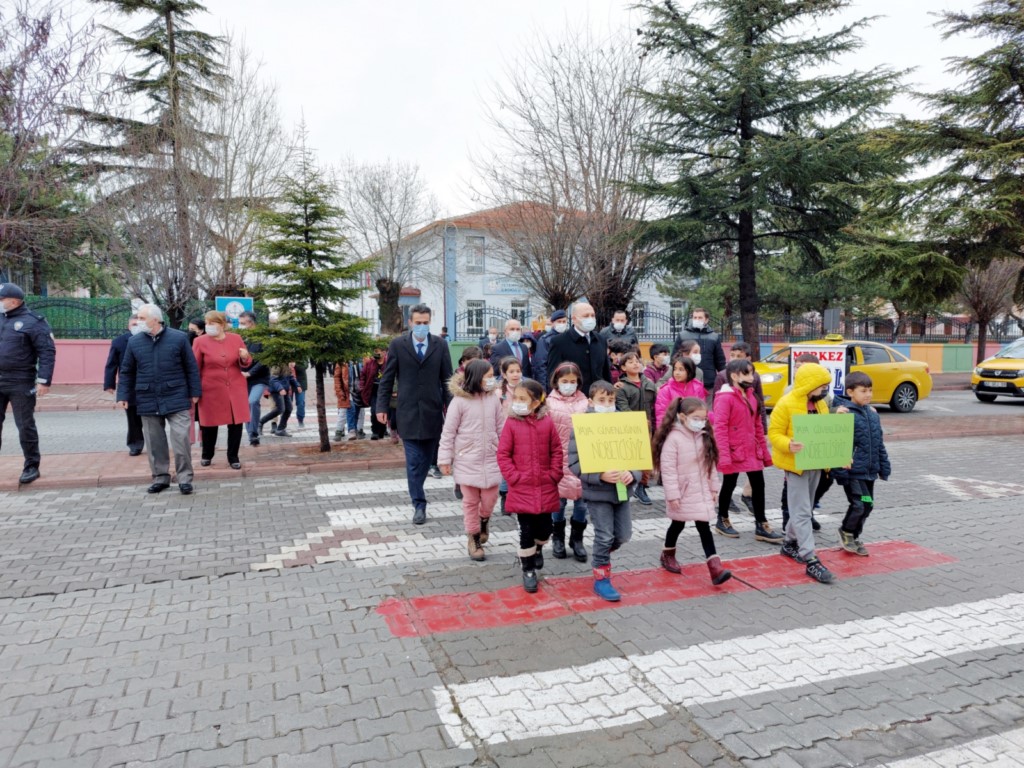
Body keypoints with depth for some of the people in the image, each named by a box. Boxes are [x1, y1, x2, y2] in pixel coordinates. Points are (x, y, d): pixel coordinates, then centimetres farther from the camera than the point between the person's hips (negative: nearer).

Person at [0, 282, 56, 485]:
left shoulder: (33, 322, -8)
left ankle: (31, 467, 15)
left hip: (21, 384, -5)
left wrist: (43, 380, -18)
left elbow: (47, 352, -12)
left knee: (25, 426, 3)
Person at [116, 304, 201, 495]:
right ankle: (160, 478, 21)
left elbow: (191, 368, 1)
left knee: (181, 439, -5)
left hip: (176, 399, -3)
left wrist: (195, 392, 0)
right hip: (148, 401, 3)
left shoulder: (179, 338, -3)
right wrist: (123, 395, 5)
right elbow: (127, 371, 12)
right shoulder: (134, 342, 5)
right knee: (155, 442, 9)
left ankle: (184, 478, 6)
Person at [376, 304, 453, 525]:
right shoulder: (397, 345, 0)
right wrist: (382, 407, -2)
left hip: (433, 411, 2)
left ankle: (416, 492, 32)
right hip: (408, 412, -2)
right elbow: (387, 379, 2)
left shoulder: (440, 345, 3)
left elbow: (447, 379, 4)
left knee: (427, 459, 11)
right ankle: (419, 504, 4)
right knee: (413, 461, -3)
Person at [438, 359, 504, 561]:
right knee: (470, 501, 7)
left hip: (491, 459, 3)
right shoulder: (459, 401, -11)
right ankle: (474, 540, 23)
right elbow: (448, 432, -7)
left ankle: (484, 521, 40)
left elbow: (501, 428, 8)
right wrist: (444, 459, -7)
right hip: (467, 461, -3)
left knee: (490, 498, 7)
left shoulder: (493, 400, 1)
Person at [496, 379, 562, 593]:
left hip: (546, 487, 2)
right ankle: (528, 570, 20)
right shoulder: (511, 424, -6)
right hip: (521, 488, -2)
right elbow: (503, 455, -5)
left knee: (545, 528, 10)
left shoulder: (547, 423, -2)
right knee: (526, 531, 4)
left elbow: (557, 451, 5)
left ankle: (538, 548, 44)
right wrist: (514, 477, -12)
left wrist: (554, 474, -2)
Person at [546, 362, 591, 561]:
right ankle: (558, 539, 26)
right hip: (557, 459, -1)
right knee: (559, 500, 8)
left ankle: (577, 539, 23)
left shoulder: (584, 402, 3)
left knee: (581, 500, 6)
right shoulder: (550, 403, -2)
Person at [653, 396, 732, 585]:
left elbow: (711, 464, 12)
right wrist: (672, 495, -19)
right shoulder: (674, 438, -18)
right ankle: (668, 555, 37)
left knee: (704, 526, -1)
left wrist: (714, 488, 12)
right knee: (678, 524, 13)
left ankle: (714, 565, -6)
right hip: (682, 492, -4)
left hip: (702, 492, 5)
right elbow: (667, 468, -19)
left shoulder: (704, 437, 4)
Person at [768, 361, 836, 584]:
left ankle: (790, 543, 36)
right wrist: (789, 445, -34)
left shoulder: (820, 404, 8)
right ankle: (811, 561, -7)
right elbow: (774, 434, -15)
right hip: (795, 464, -8)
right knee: (802, 512, -7)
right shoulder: (786, 404, -15)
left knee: (805, 509, 18)